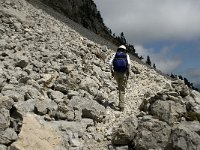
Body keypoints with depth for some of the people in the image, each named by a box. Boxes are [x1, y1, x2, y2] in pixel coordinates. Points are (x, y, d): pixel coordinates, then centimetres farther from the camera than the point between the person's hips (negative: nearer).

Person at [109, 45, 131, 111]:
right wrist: (128, 72, -1)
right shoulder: (126, 55, 9)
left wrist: (112, 71, 8)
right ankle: (121, 105, -6)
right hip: (123, 73, -2)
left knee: (120, 86, 26)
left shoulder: (115, 54, 12)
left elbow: (110, 63, -3)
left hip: (116, 73, 2)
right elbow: (129, 63, -10)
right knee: (122, 90, 3)